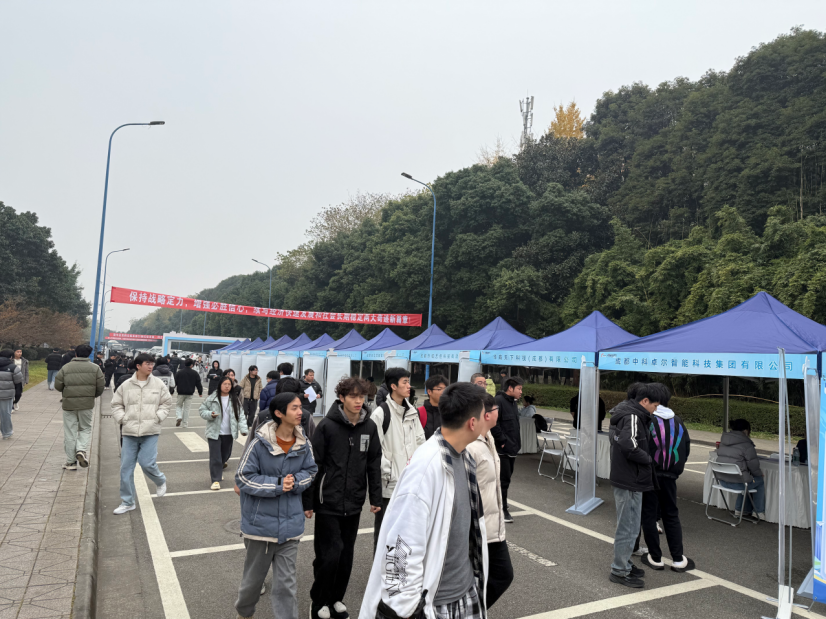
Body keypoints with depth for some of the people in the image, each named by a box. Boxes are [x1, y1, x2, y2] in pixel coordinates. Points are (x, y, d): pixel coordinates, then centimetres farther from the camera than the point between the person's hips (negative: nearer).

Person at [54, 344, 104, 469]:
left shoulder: (65, 368, -3)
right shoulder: (95, 368, -2)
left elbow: (58, 386, 0)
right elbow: (101, 387, -2)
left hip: (69, 404, 0)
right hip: (87, 404, 0)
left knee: (70, 433, 7)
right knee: (85, 429, 16)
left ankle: (71, 462, 12)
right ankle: (82, 450, -8)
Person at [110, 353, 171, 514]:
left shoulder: (158, 384, 0)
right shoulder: (126, 385, 2)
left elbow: (166, 403, 7)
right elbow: (116, 404, 12)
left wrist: (158, 417, -5)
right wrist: (122, 419, -1)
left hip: (150, 432, -2)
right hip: (129, 432, 2)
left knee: (147, 464, -10)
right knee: (126, 468, 6)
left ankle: (160, 481, 25)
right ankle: (127, 502, 20)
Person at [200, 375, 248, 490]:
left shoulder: (235, 400, 3)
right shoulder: (212, 398, -4)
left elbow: (240, 415, 3)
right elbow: (202, 410, 2)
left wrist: (243, 429, -8)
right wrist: (210, 414, -19)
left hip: (228, 433, 3)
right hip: (214, 432, -3)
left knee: (225, 455, 16)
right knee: (215, 457, -6)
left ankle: (216, 471, 42)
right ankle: (215, 480, 1)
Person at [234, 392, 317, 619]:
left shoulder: (303, 444, -6)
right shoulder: (259, 443, -18)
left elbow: (310, 471, 6)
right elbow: (243, 477, -14)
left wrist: (295, 481, -16)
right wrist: (277, 485, -23)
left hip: (290, 524, 2)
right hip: (261, 522, -2)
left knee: (286, 582, 8)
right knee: (254, 576, 21)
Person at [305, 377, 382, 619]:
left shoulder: (369, 427, 0)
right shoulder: (327, 426, -11)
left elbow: (374, 463, 6)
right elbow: (314, 464, -9)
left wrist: (376, 497, 5)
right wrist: (308, 501, -7)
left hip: (354, 503, 4)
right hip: (328, 502, -4)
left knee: (346, 554, 13)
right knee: (330, 554, -2)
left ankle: (336, 598, 33)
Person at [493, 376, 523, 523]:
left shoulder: (513, 403, 16)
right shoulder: (498, 401, -16)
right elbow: (493, 423, -23)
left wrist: (516, 444, 16)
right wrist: (502, 441, -19)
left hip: (511, 449, 9)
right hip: (502, 450, -9)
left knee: (506, 479, 15)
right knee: (503, 479, -4)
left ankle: (502, 507, 26)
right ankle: (502, 510, 7)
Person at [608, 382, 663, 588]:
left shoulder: (624, 414, 11)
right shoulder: (632, 417, -19)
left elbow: (613, 438, 21)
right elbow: (629, 446, -32)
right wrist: (648, 459, -15)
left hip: (624, 479, 10)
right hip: (630, 482, -10)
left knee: (628, 526, 20)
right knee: (628, 528, 0)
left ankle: (624, 563, 32)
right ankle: (619, 571, 10)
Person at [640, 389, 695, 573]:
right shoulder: (678, 422, 4)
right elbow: (686, 448, 11)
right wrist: (676, 469, 19)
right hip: (670, 476, 5)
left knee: (649, 516, 7)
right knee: (672, 516, 16)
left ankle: (656, 558, 13)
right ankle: (678, 559, 17)